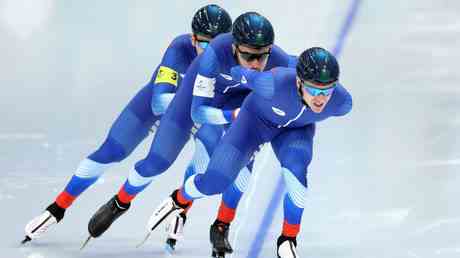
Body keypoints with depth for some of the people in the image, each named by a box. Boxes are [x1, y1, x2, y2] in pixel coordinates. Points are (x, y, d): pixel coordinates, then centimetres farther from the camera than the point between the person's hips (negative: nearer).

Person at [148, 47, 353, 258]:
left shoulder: (342, 101, -32)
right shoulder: (275, 84, -43)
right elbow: (241, 73, -21)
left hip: (296, 128, 2)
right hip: (257, 117, -2)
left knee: (295, 165, -30)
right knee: (214, 182, -9)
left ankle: (288, 240, -10)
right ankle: (179, 200, 27)